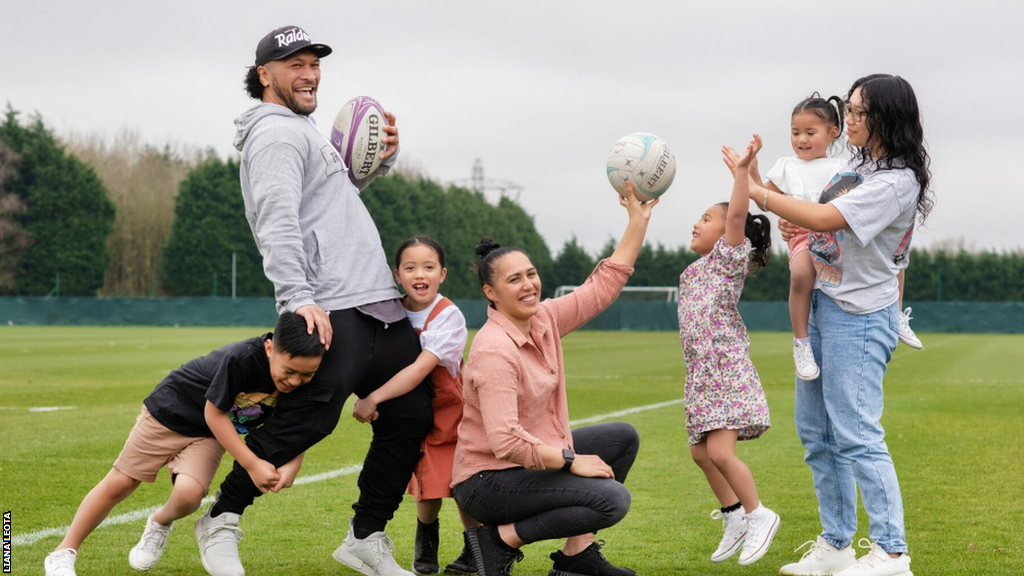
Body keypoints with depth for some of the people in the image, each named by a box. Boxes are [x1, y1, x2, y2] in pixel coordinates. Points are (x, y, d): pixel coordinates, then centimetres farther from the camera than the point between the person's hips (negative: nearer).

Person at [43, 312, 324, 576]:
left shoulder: (302, 379, -20)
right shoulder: (241, 359, -37)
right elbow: (214, 414, -26)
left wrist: (292, 464, -25)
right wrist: (252, 464, -27)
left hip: (208, 436, 4)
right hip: (170, 411, -4)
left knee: (189, 493, -21)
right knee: (119, 484, 4)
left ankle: (160, 522, 14)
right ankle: (64, 553, 21)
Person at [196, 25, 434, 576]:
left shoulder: (306, 130, 25)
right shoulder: (277, 132, -7)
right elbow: (279, 221, -19)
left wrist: (381, 156, 17)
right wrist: (298, 298, -30)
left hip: (379, 304, 10)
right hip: (333, 312, -10)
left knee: (410, 419, 9)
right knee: (305, 421, -15)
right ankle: (221, 521, 3)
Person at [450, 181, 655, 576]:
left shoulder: (545, 320, 2)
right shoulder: (494, 350, -24)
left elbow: (604, 284, 9)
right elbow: (505, 441, -30)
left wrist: (638, 219, 4)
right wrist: (570, 461, -21)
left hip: (531, 458, 10)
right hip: (488, 480, -10)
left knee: (623, 438, 13)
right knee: (612, 500, -20)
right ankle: (502, 537, -7)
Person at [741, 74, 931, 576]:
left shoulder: (897, 181, -17)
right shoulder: (857, 161, 11)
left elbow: (824, 218, -25)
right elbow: (823, 223, 23)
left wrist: (755, 190, -18)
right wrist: (795, 222, 0)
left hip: (860, 317, -9)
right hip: (822, 307, 9)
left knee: (856, 434, -10)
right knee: (816, 431, 11)